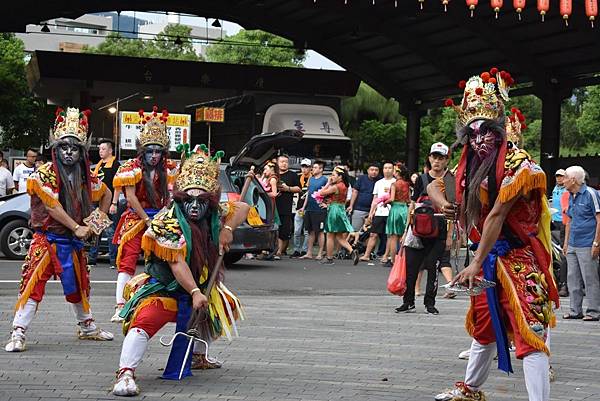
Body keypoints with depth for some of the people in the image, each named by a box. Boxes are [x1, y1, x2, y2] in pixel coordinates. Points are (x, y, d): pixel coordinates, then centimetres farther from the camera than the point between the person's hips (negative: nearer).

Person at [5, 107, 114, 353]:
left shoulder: (85, 178, 7)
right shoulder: (44, 174, -10)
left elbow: (106, 194, 25)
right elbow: (52, 206, -18)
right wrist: (76, 227, -18)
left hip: (73, 241, 6)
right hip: (47, 239, -6)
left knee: (79, 285, 18)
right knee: (33, 284, -13)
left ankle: (86, 327, 35)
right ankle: (18, 334, -12)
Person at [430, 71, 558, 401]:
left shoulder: (516, 163, -16)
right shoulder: (469, 165, 8)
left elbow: (497, 215, -22)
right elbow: (436, 185, 20)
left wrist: (476, 263, -27)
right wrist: (445, 205, -5)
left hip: (517, 258, -8)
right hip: (487, 258, 8)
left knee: (529, 333, -15)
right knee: (483, 327, 22)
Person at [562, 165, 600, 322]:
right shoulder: (571, 196, 15)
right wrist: (566, 242, 18)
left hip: (587, 245, -8)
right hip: (573, 245, 8)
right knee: (573, 279, 9)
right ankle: (575, 310, 15)